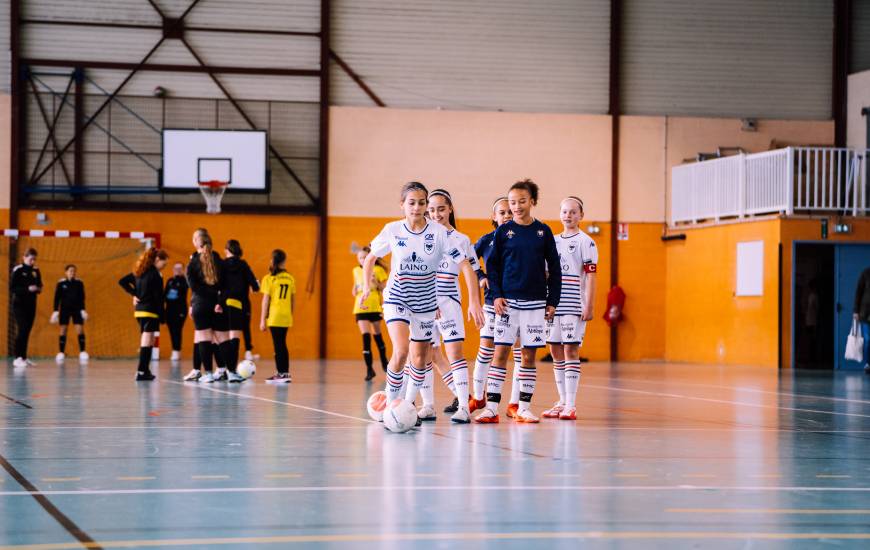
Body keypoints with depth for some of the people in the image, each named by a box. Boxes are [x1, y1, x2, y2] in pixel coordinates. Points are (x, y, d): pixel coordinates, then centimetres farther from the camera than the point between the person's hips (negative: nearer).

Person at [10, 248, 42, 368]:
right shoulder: (18, 270, -10)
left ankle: (24, 357, 13)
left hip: (31, 304, 6)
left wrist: (38, 289, -5)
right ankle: (18, 358, -16)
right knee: (22, 330, -15)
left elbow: (39, 285, 19)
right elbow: (12, 288, -13)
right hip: (19, 304, -6)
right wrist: (28, 289, -24)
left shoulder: (35, 271, 9)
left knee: (27, 331, 7)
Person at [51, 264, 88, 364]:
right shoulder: (61, 283, -2)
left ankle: (82, 352, -7)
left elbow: (82, 298, 5)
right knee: (63, 330, 0)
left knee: (80, 330, -8)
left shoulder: (79, 283, 1)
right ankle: (61, 353, 4)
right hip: (64, 309, -1)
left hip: (77, 309, 1)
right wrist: (55, 311, -4)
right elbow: (57, 298, 0)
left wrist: (83, 310, -1)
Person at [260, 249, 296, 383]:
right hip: (286, 317, 5)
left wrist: (262, 320, -3)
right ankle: (284, 373, 16)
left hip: (274, 317, -5)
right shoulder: (290, 278, 6)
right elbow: (293, 300, 10)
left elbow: (266, 300, -7)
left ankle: (282, 374, -4)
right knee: (282, 345, 13)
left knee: (278, 346, -2)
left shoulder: (269, 279, -6)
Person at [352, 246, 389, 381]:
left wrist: (376, 283, -17)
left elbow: (385, 288, -1)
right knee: (365, 336, -10)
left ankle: (384, 362, 36)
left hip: (375, 307, -1)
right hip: (361, 308, 1)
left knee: (377, 334, 11)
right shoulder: (356, 271, 9)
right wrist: (355, 290, 0)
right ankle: (369, 369, -10)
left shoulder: (378, 270, -1)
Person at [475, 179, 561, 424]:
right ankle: (491, 407, -3)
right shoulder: (503, 232, 2)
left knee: (529, 355, 4)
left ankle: (524, 408, 10)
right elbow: (492, 265, 5)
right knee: (500, 352, -4)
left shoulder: (543, 232, 4)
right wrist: (496, 295, -7)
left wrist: (553, 301, 3)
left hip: (535, 302, 1)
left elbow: (554, 268, 8)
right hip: (508, 301, -1)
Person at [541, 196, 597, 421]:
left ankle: (571, 405, -6)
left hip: (574, 306, -6)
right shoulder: (553, 241, 14)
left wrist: (589, 307, -13)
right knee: (556, 351, 8)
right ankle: (562, 402, 17)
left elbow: (591, 276, -7)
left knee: (571, 351, -8)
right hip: (553, 304, 6)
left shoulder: (585, 242, -3)